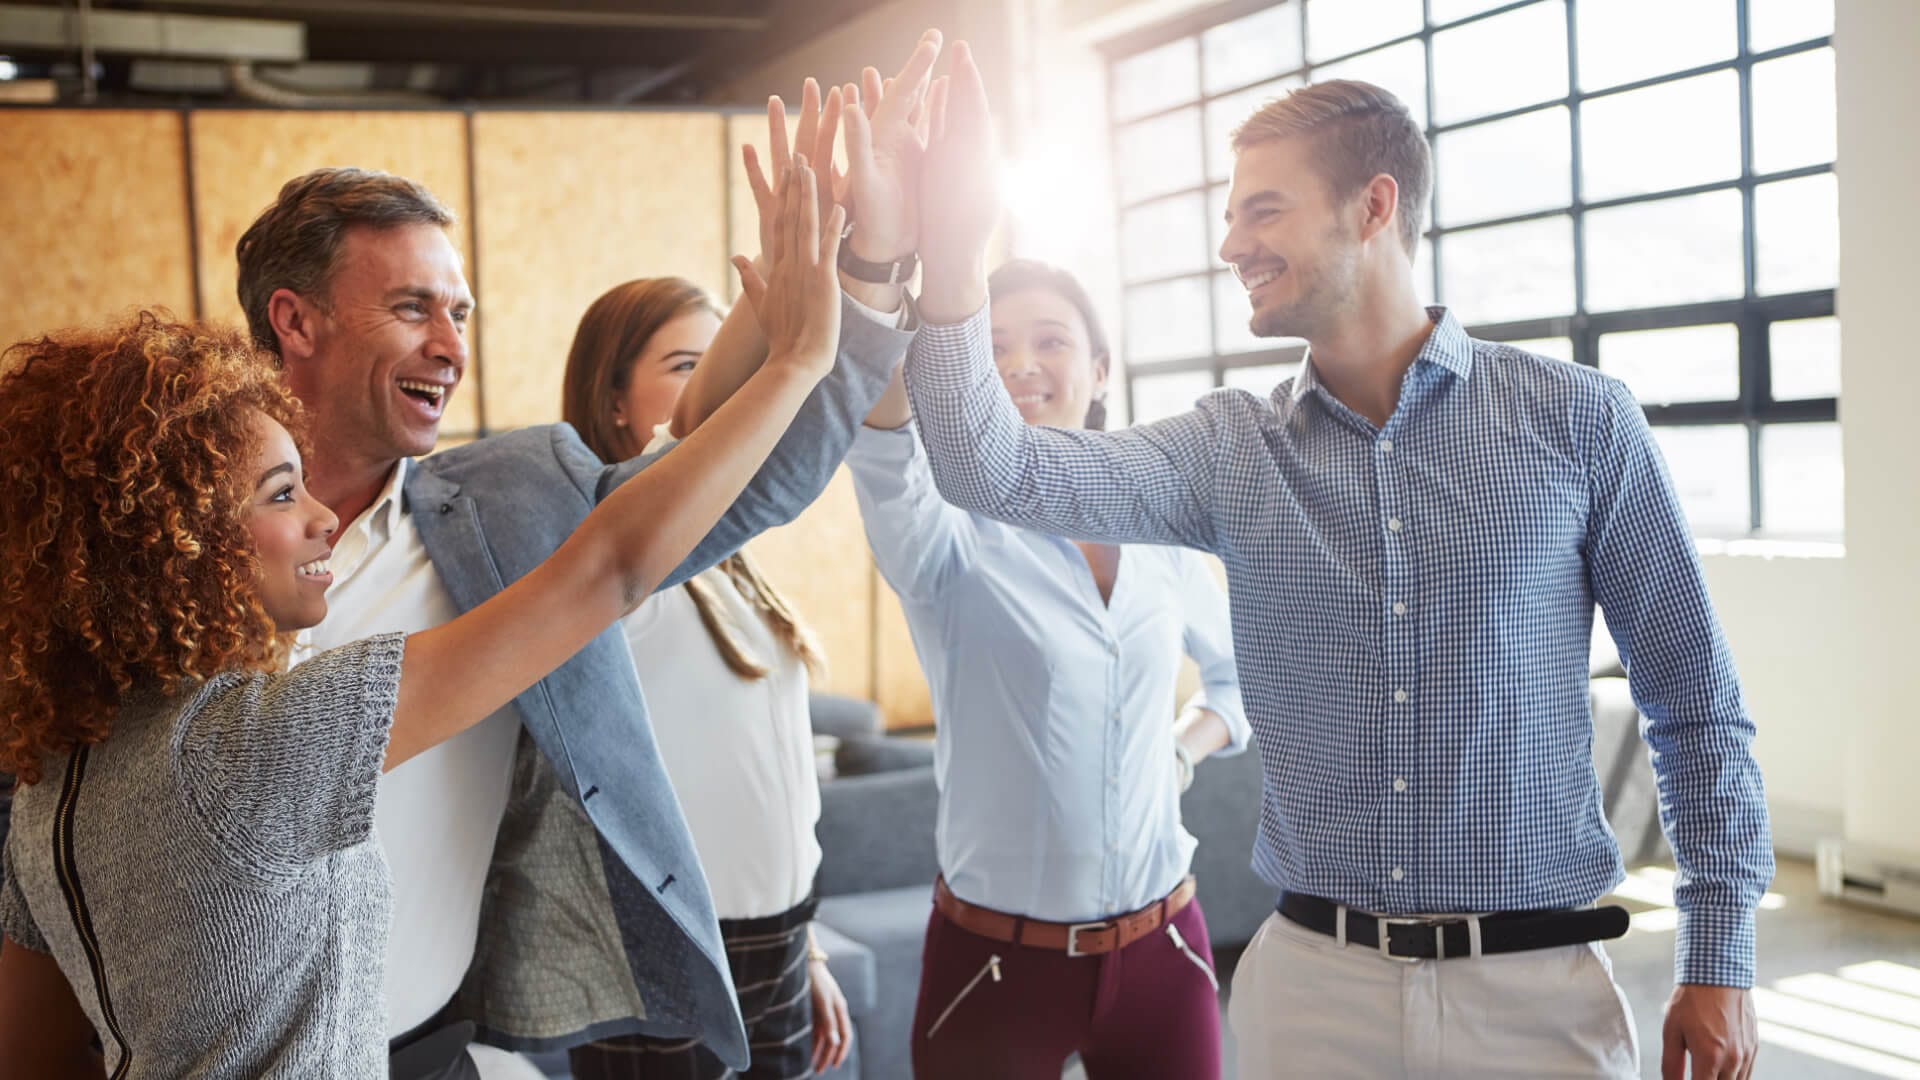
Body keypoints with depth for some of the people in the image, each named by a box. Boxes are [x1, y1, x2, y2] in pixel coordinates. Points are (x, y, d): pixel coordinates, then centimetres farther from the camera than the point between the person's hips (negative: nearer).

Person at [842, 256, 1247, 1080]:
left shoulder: (1164, 536, 5)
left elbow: (1240, 673, 23)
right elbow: (882, 456, -31)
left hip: (1163, 949, 3)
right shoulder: (954, 528, -7)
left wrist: (1186, 748, 2)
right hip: (995, 960, -3)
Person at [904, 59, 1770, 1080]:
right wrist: (952, 260, -22)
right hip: (1311, 985, 2)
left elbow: (1695, 704, 2)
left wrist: (1716, 957, 1)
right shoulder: (1230, 450, 2)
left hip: (1535, 989, -2)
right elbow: (999, 471, -11)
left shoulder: (1575, 420, -4)